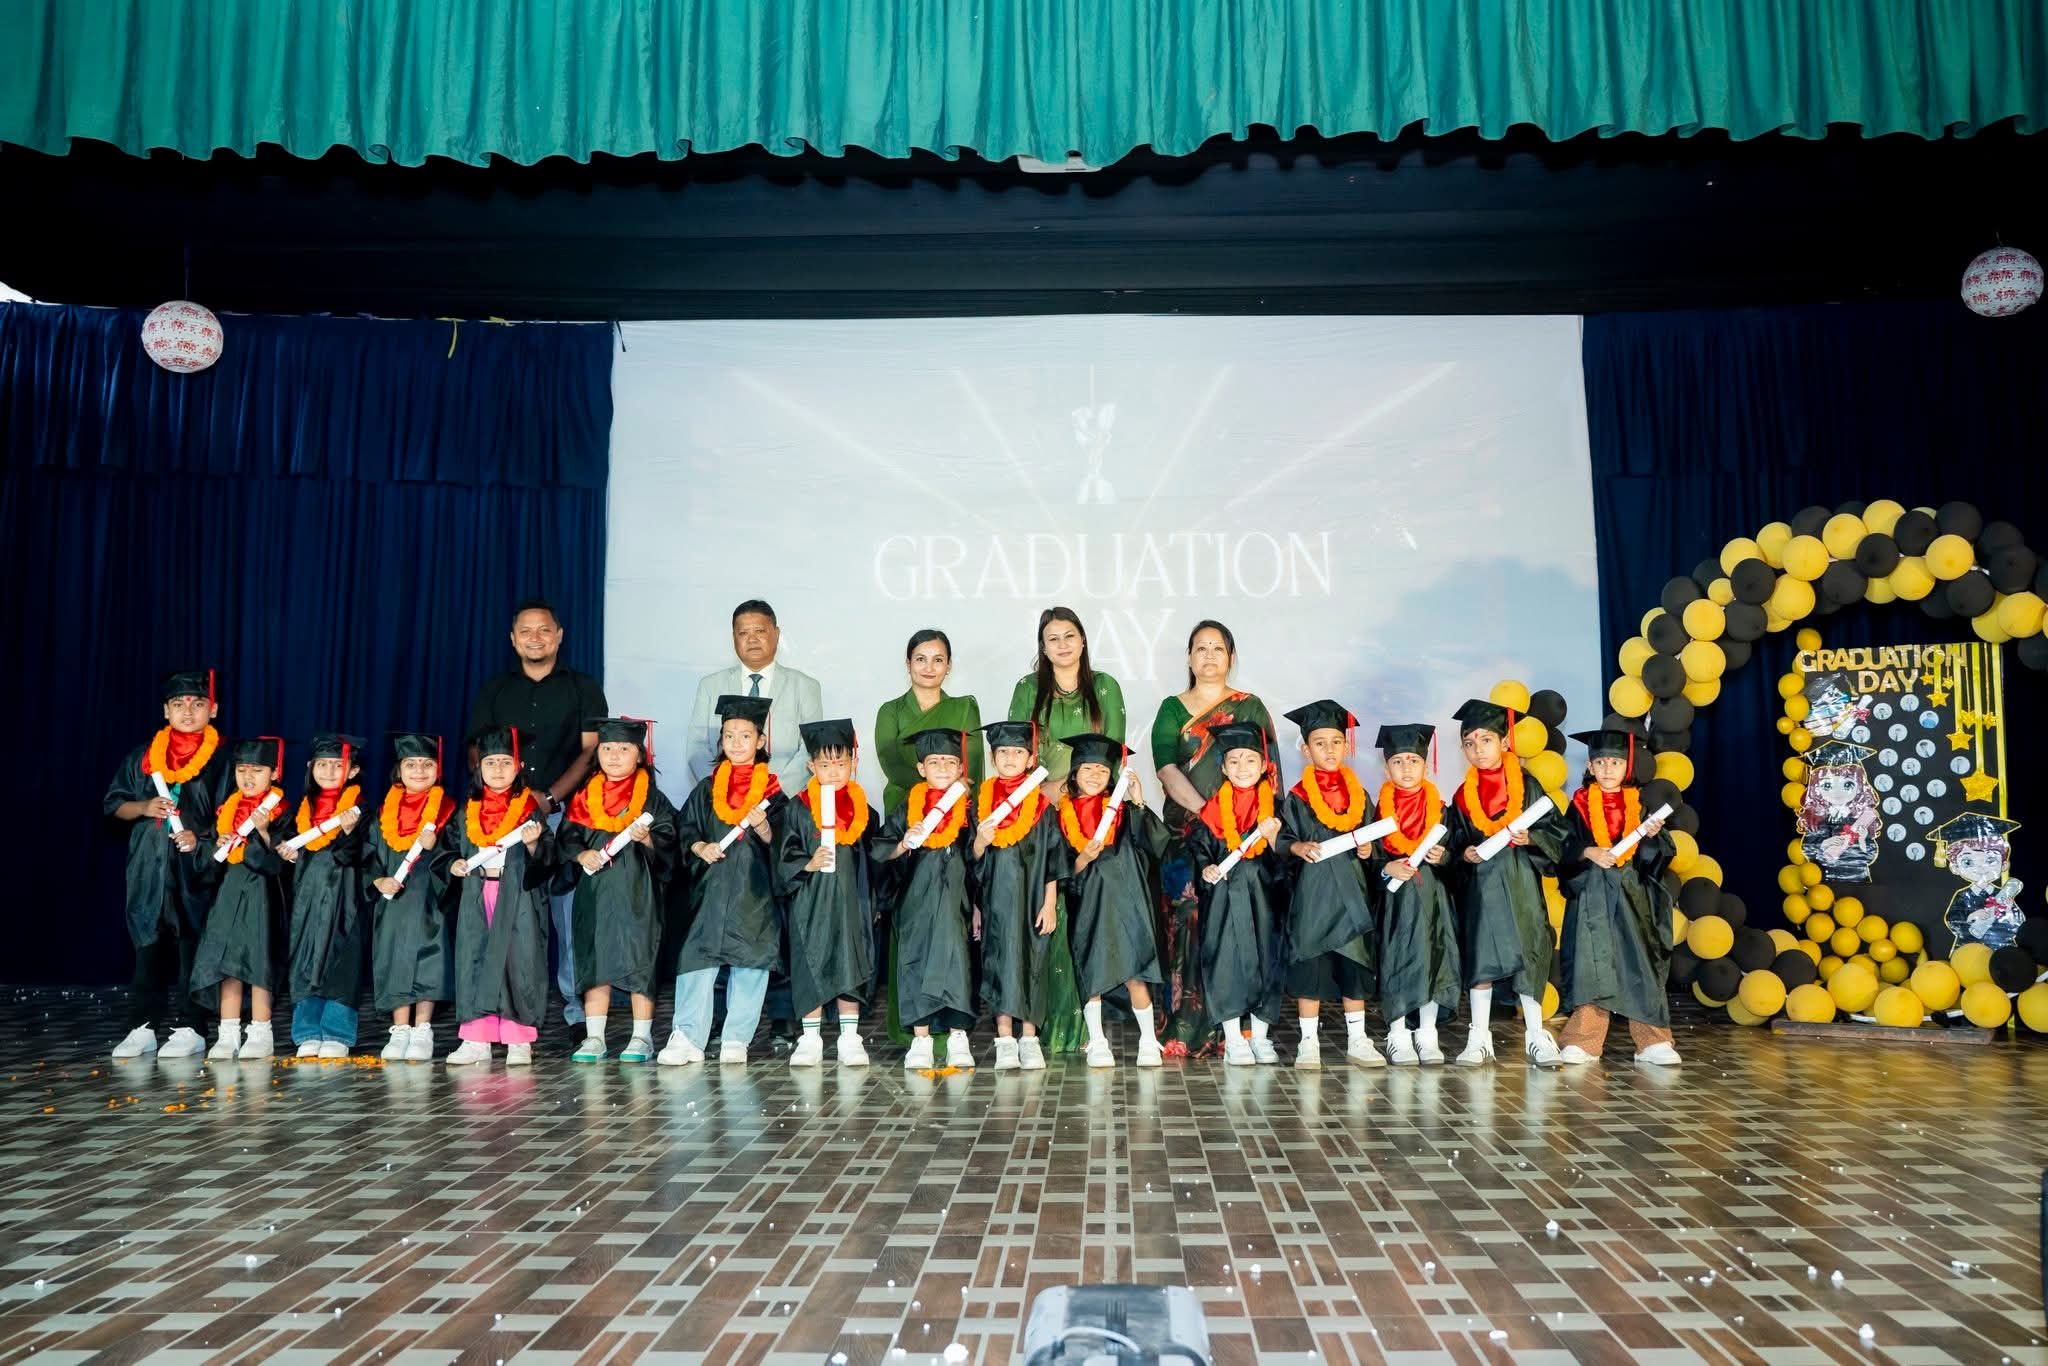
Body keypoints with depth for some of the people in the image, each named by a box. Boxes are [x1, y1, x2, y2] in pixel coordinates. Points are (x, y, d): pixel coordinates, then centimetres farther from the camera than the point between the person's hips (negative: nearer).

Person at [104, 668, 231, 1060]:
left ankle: (186, 1028, 3)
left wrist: (202, 837, -14)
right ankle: (142, 1027, 11)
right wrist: (144, 808, -7)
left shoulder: (224, 759, 3)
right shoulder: (143, 756, 12)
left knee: (191, 946, -3)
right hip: (149, 868, 3)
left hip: (198, 868, -3)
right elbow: (114, 806, 13)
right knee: (148, 946, 4)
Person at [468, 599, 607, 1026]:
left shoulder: (583, 688, 10)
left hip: (565, 811, -2)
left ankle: (576, 1004, -4)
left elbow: (591, 751, 2)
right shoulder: (494, 691, 17)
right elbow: (476, 753, 14)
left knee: (567, 904, -8)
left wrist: (551, 797, -10)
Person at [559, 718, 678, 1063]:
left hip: (636, 893, -3)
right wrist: (582, 854, -11)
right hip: (594, 892, 3)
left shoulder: (652, 797, 2)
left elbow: (668, 840, -2)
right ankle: (594, 1038, 13)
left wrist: (647, 838, -21)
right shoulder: (585, 797, 10)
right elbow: (567, 837, 8)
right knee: (594, 961, 5)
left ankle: (642, 1037, 9)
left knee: (638, 962, -1)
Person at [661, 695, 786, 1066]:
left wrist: (763, 828, -18)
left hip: (755, 889, -1)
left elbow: (778, 841, 1)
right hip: (711, 886, 1)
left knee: (749, 960, 1)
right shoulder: (707, 789, 10)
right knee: (698, 956, -6)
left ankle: (736, 1039, 11)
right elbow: (686, 829, 10)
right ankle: (687, 1037, -2)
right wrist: (701, 847, -9)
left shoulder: (771, 790, 4)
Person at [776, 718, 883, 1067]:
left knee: (851, 966, 3)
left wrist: (873, 903, 7)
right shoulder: (799, 808, -1)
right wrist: (808, 865, -18)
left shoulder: (862, 808, 6)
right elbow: (786, 854, -2)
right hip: (811, 902, -1)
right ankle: (811, 1039, 13)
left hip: (851, 899, 2)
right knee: (812, 966, 2)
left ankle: (850, 1039, 13)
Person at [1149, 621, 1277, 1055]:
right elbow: (1166, 769, -3)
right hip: (1186, 835, 0)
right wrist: (1207, 812, -16)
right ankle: (1184, 1028, -2)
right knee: (1187, 919, -7)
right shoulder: (1172, 710, 10)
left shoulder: (1250, 708, 12)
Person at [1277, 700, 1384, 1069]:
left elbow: (1371, 835, 14)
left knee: (1355, 966, 7)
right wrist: (1299, 848, -21)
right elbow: (1283, 840, -2)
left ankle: (1357, 1040, 18)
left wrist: (1368, 849, -6)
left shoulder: (1358, 793, 8)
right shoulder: (1297, 797, -2)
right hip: (1311, 889, -3)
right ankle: (1308, 1042, 9)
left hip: (1350, 889, 3)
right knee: (1310, 966, -1)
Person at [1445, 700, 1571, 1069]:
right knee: (1479, 958, 3)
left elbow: (1557, 830, -1)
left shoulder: (1528, 785, 1)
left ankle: (1536, 1034, 14)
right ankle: (1479, 1038, 11)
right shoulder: (1462, 796, 7)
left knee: (1527, 956, 1)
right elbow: (1454, 842, 10)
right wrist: (1463, 854, -10)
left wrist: (1530, 838, -18)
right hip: (1479, 885, 2)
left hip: (1520, 885, -2)